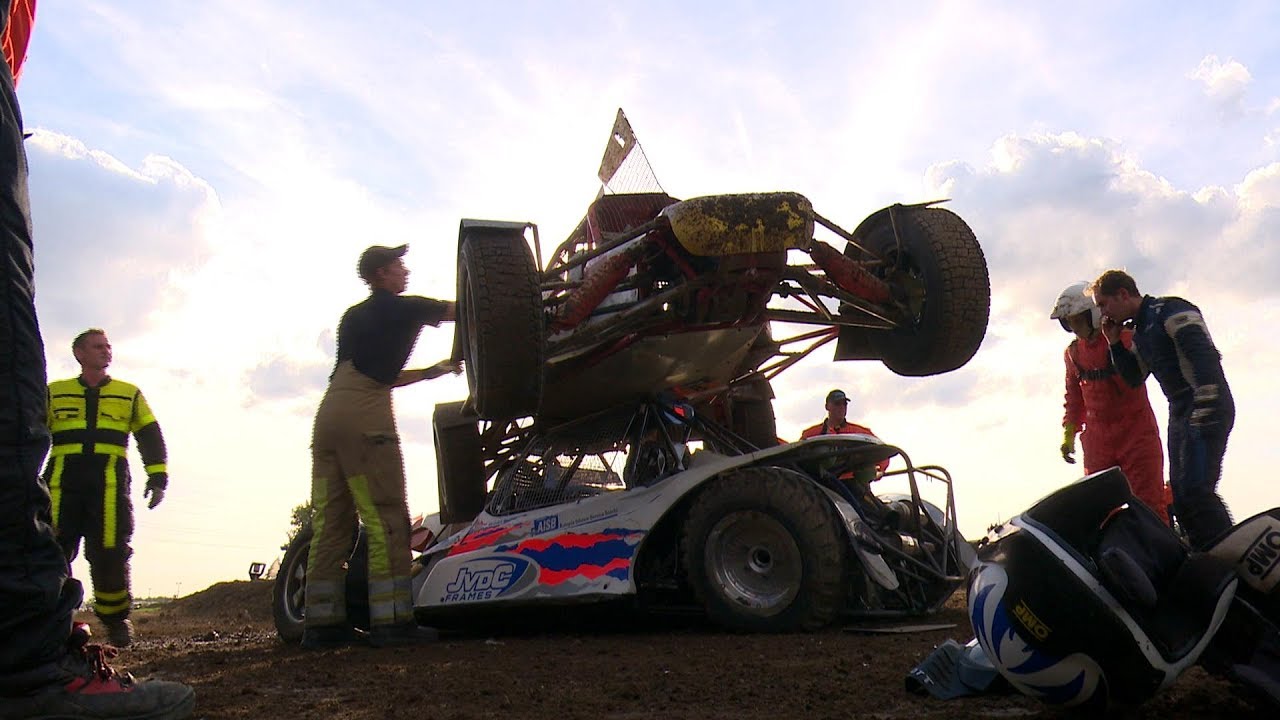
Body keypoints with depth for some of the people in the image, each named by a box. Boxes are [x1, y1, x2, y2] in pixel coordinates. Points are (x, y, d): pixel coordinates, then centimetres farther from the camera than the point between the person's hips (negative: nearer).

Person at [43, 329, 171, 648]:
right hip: (62, 477, 1)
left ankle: (115, 619, 5)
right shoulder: (54, 393, 20)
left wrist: (157, 475, 2)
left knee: (109, 553, -10)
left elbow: (150, 435, 15)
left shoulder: (129, 394, 20)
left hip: (110, 478, -1)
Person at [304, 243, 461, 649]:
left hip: (329, 415, 8)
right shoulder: (401, 308, 6)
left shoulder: (353, 316, 28)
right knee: (386, 517, -9)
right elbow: (463, 311, 11)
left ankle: (321, 623, 3)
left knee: (332, 522, 5)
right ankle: (391, 620, -14)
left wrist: (433, 371, 35)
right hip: (366, 416, -8)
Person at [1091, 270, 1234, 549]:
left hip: (1207, 409, -10)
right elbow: (1134, 377, 21)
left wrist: (1206, 411, -26)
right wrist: (1114, 343, 10)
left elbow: (1206, 357, -20)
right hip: (1179, 414, 10)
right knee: (1180, 497, 6)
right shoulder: (1140, 331, 18)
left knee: (1195, 490, -20)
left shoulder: (1172, 311, -10)